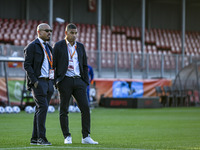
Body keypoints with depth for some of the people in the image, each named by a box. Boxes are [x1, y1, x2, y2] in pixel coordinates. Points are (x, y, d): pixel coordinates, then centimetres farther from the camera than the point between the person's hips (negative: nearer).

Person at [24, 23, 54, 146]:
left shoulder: (49, 48, 20)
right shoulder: (32, 47, -3)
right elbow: (27, 65, -9)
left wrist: (54, 80, 12)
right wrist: (34, 81, -17)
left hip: (49, 82, 7)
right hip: (38, 82, -7)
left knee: (40, 110, 7)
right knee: (43, 107, -16)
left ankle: (35, 138, 9)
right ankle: (41, 138, -16)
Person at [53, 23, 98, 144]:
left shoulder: (80, 47, 13)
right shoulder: (58, 46, 1)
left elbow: (85, 66, 17)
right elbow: (53, 65, 1)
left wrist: (86, 82, 8)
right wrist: (55, 82, -6)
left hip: (78, 80, 3)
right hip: (65, 80, -3)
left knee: (85, 108, -5)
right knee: (64, 110, 0)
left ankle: (86, 137, 0)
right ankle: (67, 137, 9)